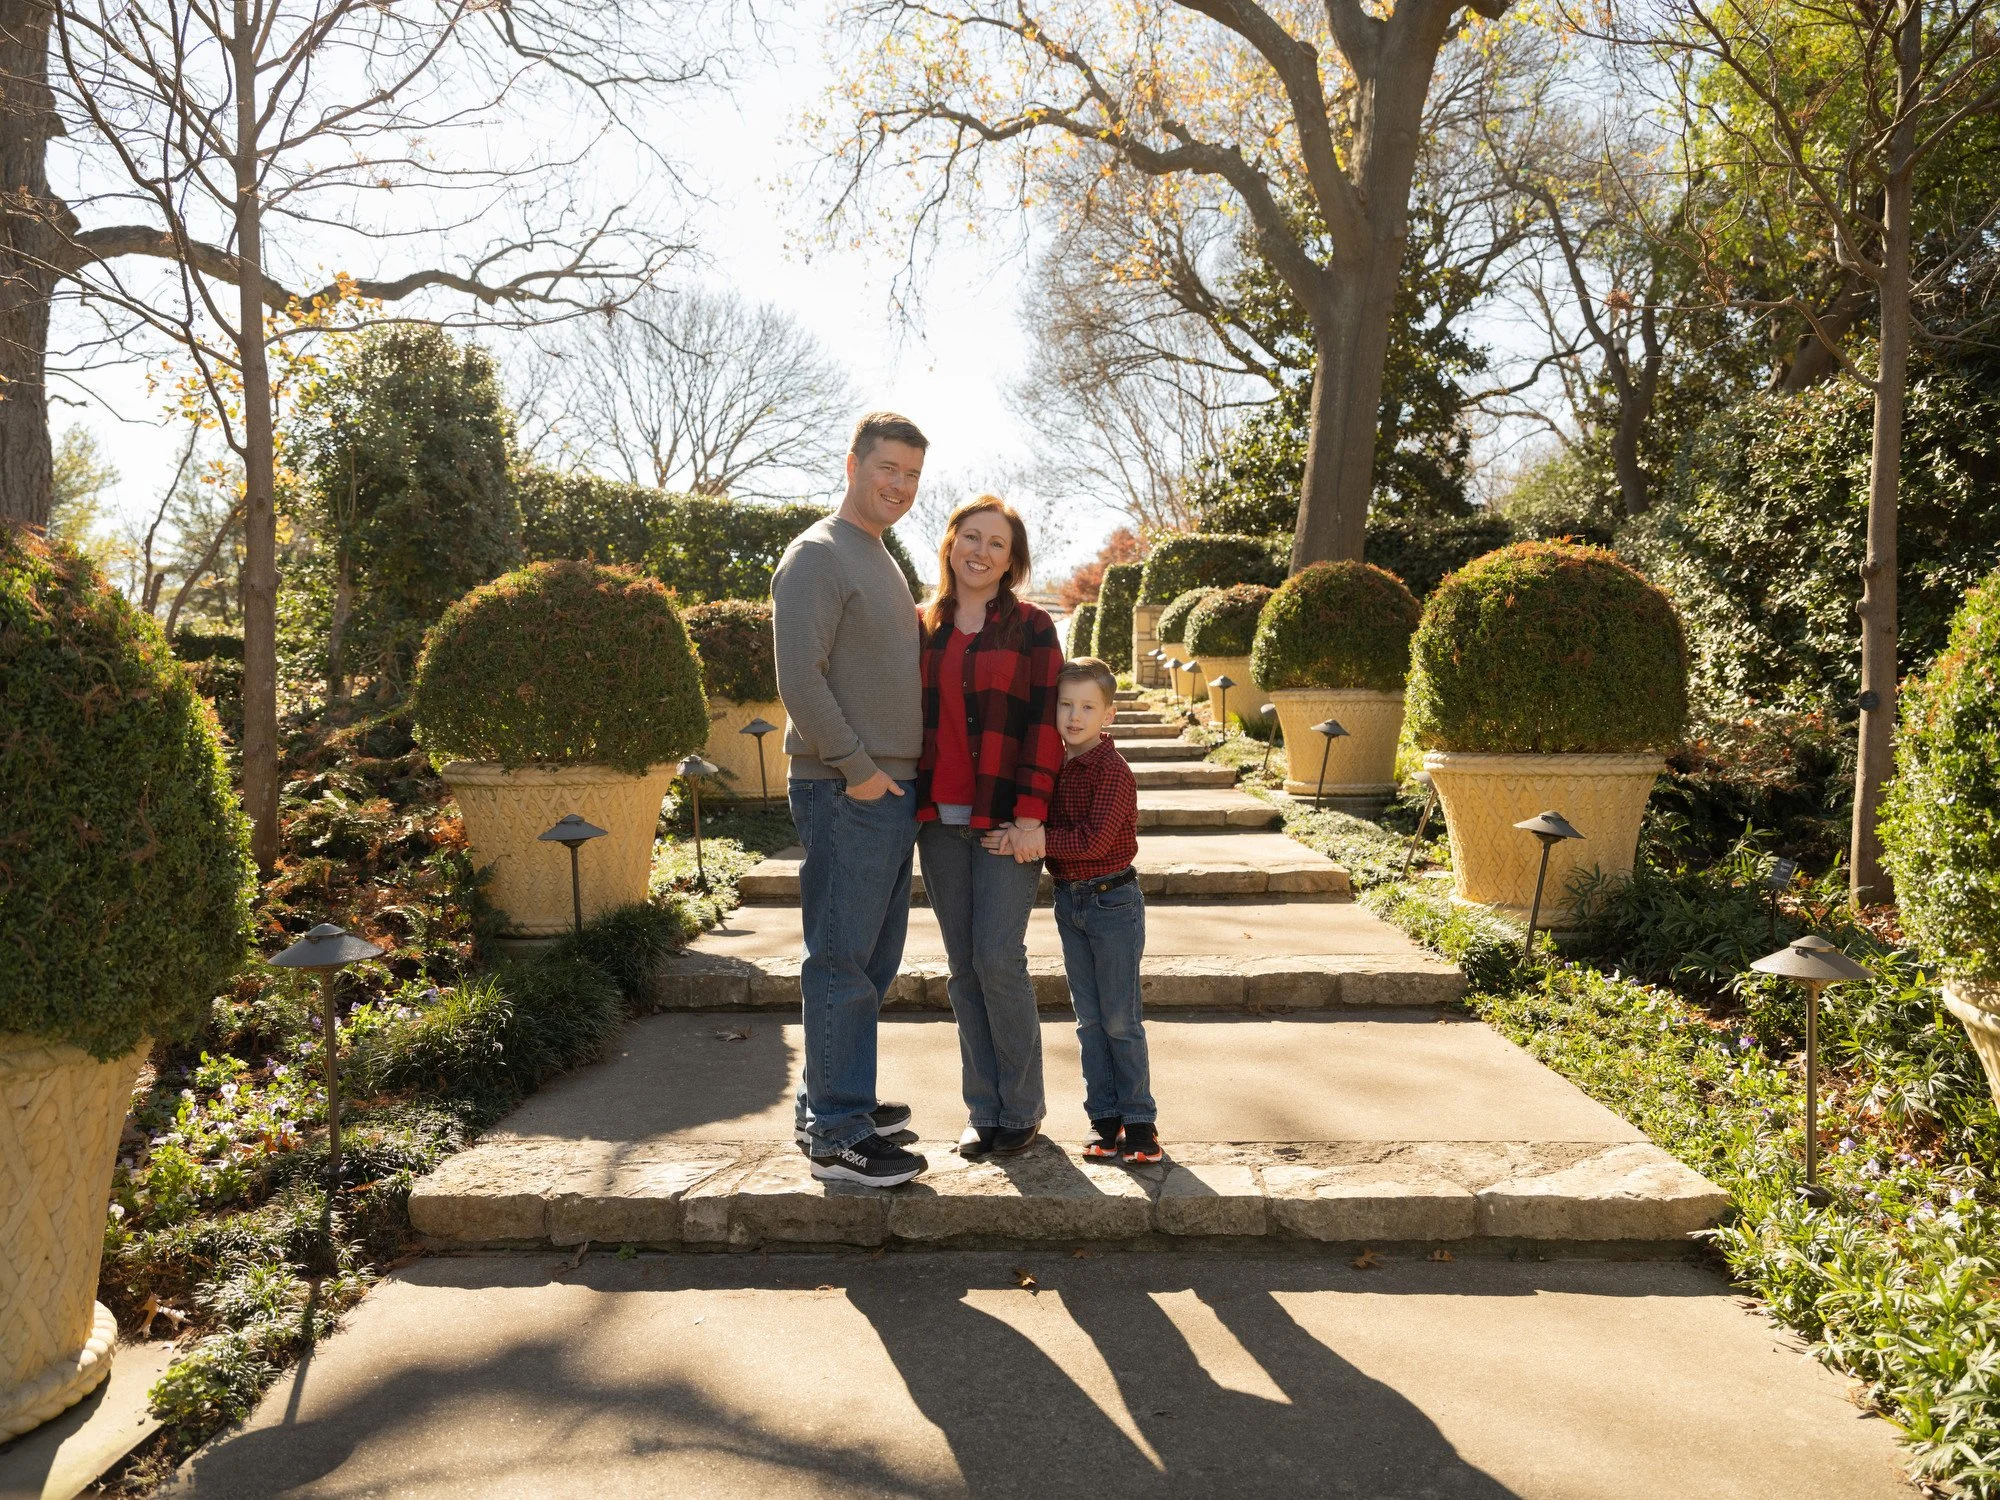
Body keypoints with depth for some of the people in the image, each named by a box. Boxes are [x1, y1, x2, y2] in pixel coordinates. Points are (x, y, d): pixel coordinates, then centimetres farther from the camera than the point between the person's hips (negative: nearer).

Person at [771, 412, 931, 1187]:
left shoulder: (883, 562, 19)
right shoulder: (818, 555, -9)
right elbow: (800, 678, -19)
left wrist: (901, 771, 15)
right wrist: (857, 768, -17)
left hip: (891, 790, 9)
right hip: (845, 794, -9)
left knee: (873, 961, 15)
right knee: (841, 963, -4)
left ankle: (838, 1101, 27)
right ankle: (837, 1137, 4)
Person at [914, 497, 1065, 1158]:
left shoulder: (1031, 627, 1)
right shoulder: (923, 628, 12)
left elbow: (1044, 724, -5)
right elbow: (910, 718, 15)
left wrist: (1030, 816, -13)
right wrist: (910, 805, 8)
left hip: (1006, 821, -4)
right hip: (939, 821, 4)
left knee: (999, 959, -8)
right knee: (963, 967, 7)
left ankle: (1021, 1110, 10)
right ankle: (983, 1109, 17)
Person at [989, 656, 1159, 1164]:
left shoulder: (1113, 771, -16)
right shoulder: (1054, 766, 6)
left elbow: (1093, 841, -24)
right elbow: (1045, 826, 15)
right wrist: (1018, 836, -6)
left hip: (1113, 900, -7)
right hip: (1069, 899, 7)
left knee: (1120, 1018, 1)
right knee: (1089, 1018, 11)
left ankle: (1138, 1118, 12)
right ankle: (1104, 1117, 19)